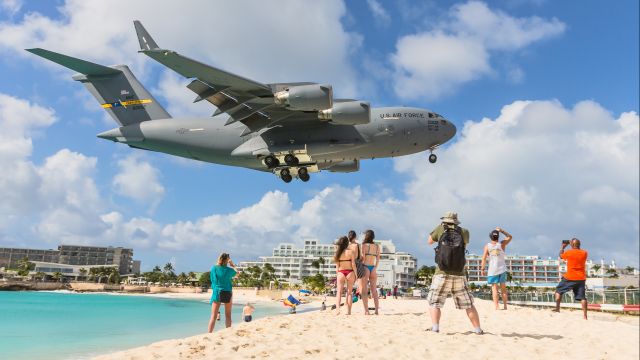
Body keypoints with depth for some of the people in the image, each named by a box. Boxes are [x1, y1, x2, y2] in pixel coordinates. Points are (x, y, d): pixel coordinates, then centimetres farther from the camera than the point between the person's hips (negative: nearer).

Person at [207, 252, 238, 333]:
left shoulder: (214, 268, -4)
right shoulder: (229, 269, -4)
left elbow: (213, 280, 8)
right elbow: (237, 273, 18)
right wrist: (233, 265, 26)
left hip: (216, 293, 0)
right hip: (227, 293, 0)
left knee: (213, 316, -1)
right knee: (228, 316, 11)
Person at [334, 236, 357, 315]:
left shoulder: (338, 253, 2)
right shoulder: (351, 252, -5)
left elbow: (337, 266, 2)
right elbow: (353, 264, -6)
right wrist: (356, 274, 2)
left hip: (340, 273, 1)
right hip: (350, 272, -1)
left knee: (339, 292, 2)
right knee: (349, 292, 8)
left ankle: (338, 308, -18)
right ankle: (349, 311, 8)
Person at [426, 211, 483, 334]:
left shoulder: (440, 229, 0)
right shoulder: (464, 232, 3)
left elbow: (430, 242, 18)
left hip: (442, 274, -2)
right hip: (459, 276, 2)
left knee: (434, 303, 7)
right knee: (469, 305, 15)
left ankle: (435, 328, -9)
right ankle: (478, 330, 16)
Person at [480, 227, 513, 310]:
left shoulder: (487, 246, -2)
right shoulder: (502, 244, 0)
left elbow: (484, 258, -6)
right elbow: (510, 237, 17)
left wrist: (482, 269, -2)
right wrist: (501, 230, 15)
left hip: (492, 270, -2)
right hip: (502, 269, 2)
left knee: (494, 288, -1)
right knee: (503, 288, 12)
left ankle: (496, 306, -9)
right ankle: (505, 306, 14)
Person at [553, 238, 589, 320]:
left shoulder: (568, 252, -9)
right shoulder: (585, 253, 0)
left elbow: (561, 256, 11)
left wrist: (563, 247, 22)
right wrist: (576, 246, 19)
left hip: (570, 278, -3)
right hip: (581, 278, 3)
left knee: (559, 290, 12)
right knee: (582, 297, 4)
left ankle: (557, 309, 7)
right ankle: (585, 315, -1)